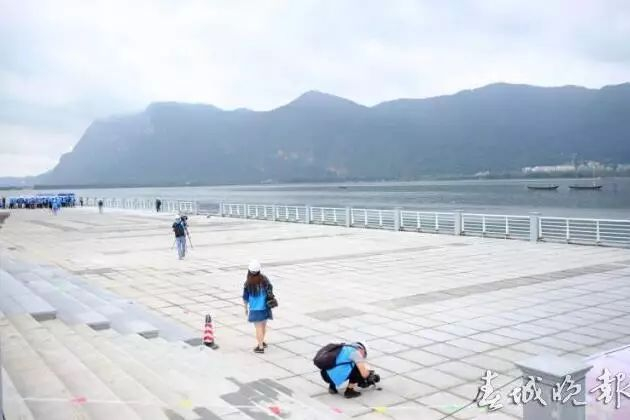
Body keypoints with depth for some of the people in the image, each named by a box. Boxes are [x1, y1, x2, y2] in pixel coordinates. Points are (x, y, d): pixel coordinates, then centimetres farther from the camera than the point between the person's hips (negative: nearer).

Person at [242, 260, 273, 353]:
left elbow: (245, 298, -7)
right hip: (265, 307, 4)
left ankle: (260, 347, 10)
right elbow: (270, 291, 4)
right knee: (264, 325, 20)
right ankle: (262, 342, 38)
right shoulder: (264, 279, -6)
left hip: (255, 309, -4)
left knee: (258, 327, 3)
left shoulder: (248, 283, -15)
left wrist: (245, 308, 8)